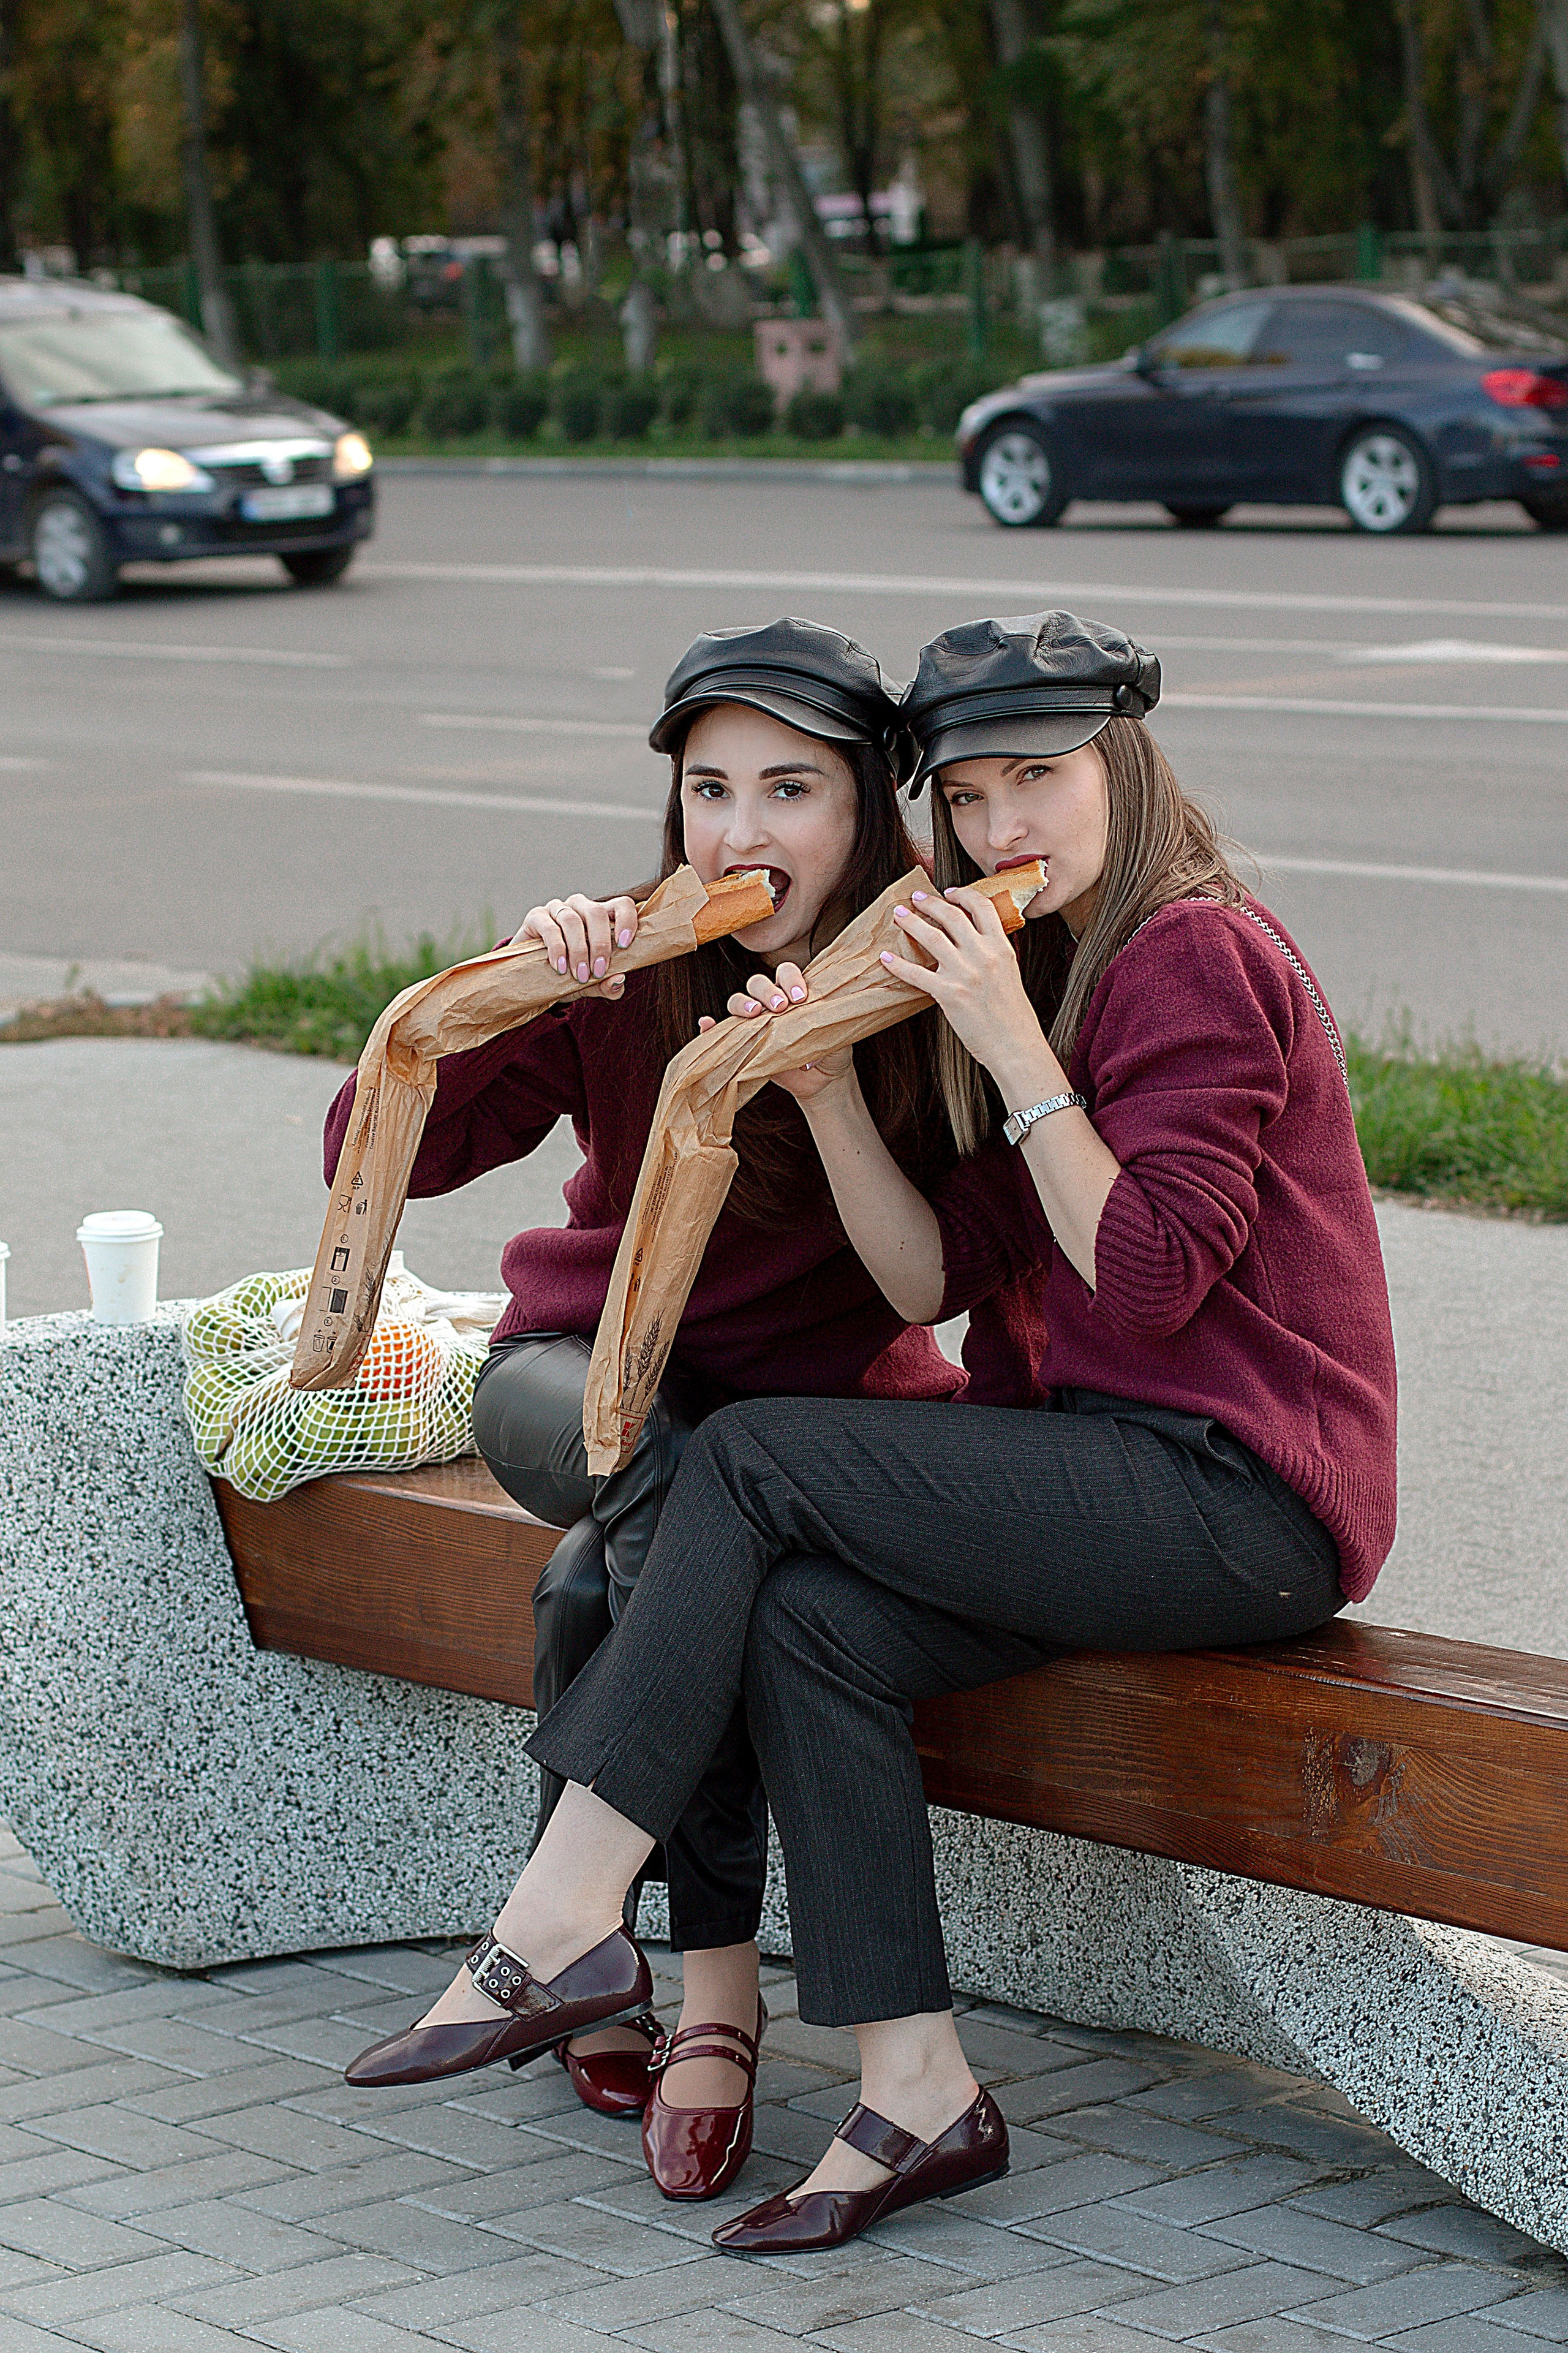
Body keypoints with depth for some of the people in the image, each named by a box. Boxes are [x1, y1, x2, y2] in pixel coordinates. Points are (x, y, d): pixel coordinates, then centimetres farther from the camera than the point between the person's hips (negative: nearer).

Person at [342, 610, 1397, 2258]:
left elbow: (1149, 1276, -19)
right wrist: (828, 1095, -5)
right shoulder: (1052, 970, 19)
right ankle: (918, 2093, -13)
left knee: (754, 1456, -16)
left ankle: (558, 1920, -13)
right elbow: (934, 1278, 9)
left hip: (1246, 1497, -8)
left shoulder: (1201, 959, -10)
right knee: (806, 1619, -14)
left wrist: (1012, 1048, -15)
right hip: (1140, 1475, 8)